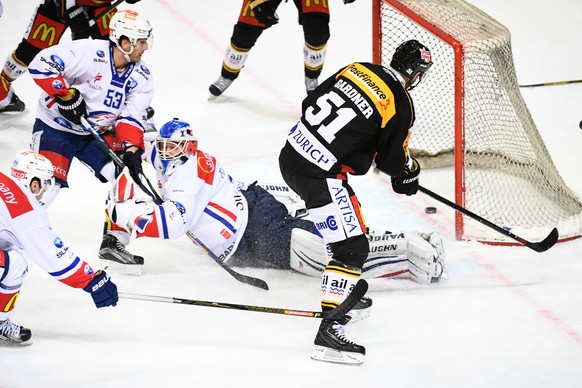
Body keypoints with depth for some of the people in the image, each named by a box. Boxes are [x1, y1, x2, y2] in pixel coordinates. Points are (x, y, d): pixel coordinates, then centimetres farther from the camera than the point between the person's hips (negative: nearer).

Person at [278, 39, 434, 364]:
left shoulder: (357, 69, 9)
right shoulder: (401, 106, -10)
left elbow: (311, 103, 17)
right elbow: (393, 160, -2)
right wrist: (410, 172, 20)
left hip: (292, 152, 9)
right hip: (319, 175, -9)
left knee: (349, 219, 29)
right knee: (353, 248, -6)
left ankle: (348, 292, 44)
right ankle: (330, 331, -15)